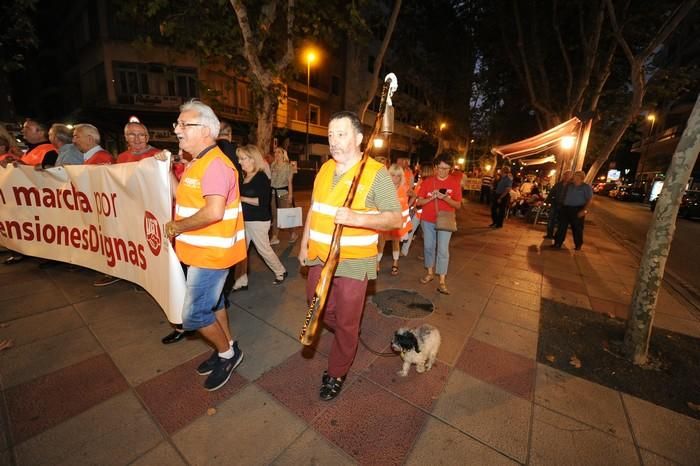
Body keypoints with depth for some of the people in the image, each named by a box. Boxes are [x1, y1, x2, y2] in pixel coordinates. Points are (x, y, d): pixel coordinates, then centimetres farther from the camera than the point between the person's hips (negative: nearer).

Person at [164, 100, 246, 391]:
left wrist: (177, 227, -19)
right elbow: (183, 198, 19)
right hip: (203, 250, 10)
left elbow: (214, 212, -31)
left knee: (194, 314, 0)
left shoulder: (215, 163, -21)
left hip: (211, 253, -10)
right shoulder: (198, 162, 13)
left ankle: (228, 353, 23)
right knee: (212, 301, 21)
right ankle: (226, 348, 40)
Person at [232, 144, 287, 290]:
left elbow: (263, 201, -22)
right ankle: (241, 281, 22)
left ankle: (281, 272, 30)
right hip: (244, 220, 8)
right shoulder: (244, 176, 9)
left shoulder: (262, 177, -14)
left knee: (264, 249, 7)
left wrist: (242, 198, -20)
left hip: (258, 221, -7)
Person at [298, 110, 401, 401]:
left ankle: (337, 373, 35)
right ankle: (346, 338, 51)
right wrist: (304, 244, 15)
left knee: (346, 322, 10)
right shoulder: (325, 169, 7)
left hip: (353, 262, -6)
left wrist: (356, 218, -31)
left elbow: (396, 218, -16)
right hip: (320, 257, 7)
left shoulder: (376, 173, -12)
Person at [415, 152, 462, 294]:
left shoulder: (455, 182, -3)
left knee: (443, 250, -6)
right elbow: (419, 202, 0)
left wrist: (446, 198, -22)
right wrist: (431, 198, -19)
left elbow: (458, 205, -4)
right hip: (427, 220, 2)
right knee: (428, 247, 10)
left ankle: (442, 281, 1)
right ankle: (429, 273, 28)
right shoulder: (427, 181, 0)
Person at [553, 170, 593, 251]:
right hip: (565, 208, 4)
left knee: (577, 228, 4)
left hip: (577, 209, -4)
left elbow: (590, 200, -7)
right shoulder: (570, 185, 11)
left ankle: (578, 245, 19)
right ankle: (558, 243, 7)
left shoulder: (586, 187, -2)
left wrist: (584, 210, -16)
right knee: (562, 227, 3)